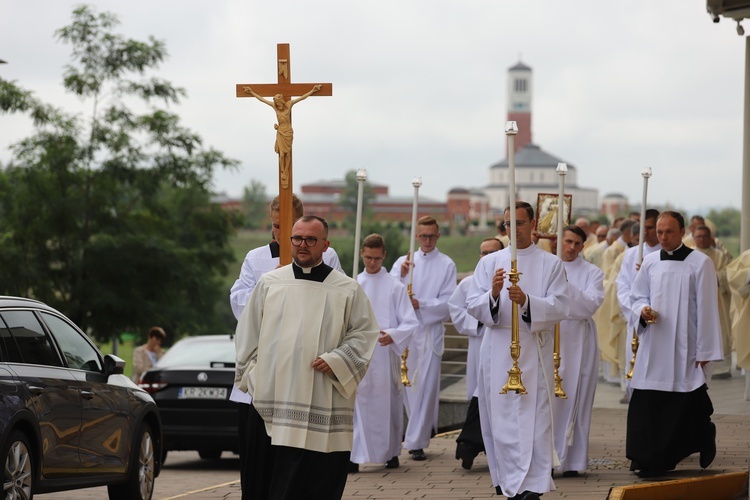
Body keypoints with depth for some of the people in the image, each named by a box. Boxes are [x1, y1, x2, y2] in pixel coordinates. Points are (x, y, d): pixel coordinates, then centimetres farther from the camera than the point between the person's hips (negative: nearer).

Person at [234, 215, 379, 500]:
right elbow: (248, 334, 14)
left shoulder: (348, 290, 4)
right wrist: (251, 375, 7)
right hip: (271, 399, 2)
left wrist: (335, 362, -10)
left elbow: (364, 334, 4)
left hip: (323, 406, -2)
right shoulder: (268, 284, 10)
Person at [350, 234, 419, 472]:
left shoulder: (395, 287, 1)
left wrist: (393, 335, -19)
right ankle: (355, 455, -8)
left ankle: (391, 452, 19)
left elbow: (411, 322, -2)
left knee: (388, 405, 6)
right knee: (357, 404, -6)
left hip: (385, 356, -1)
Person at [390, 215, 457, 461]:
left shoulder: (446, 265, 5)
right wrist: (401, 275, -14)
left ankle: (416, 442, -5)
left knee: (426, 386, -7)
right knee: (408, 384, 7)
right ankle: (424, 429, 26)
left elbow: (447, 302, -1)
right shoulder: (403, 262, 13)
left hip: (431, 332, -3)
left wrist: (421, 304, -13)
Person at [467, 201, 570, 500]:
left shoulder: (551, 264, 6)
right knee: (501, 418, 2)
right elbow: (473, 306, 3)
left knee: (534, 417, -7)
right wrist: (493, 294, -18)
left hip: (535, 349, -2)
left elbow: (560, 307, -5)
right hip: (498, 349, 2)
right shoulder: (489, 262, 11)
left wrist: (526, 301, -21)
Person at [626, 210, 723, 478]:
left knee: (688, 405, -2)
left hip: (685, 350, -3)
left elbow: (706, 308, -4)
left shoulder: (700, 263, -4)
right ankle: (651, 462, 5)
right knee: (647, 405, -2)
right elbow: (637, 296, 17)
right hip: (654, 348, 4)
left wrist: (704, 351, -7)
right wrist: (643, 310, -8)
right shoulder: (650, 262, 8)